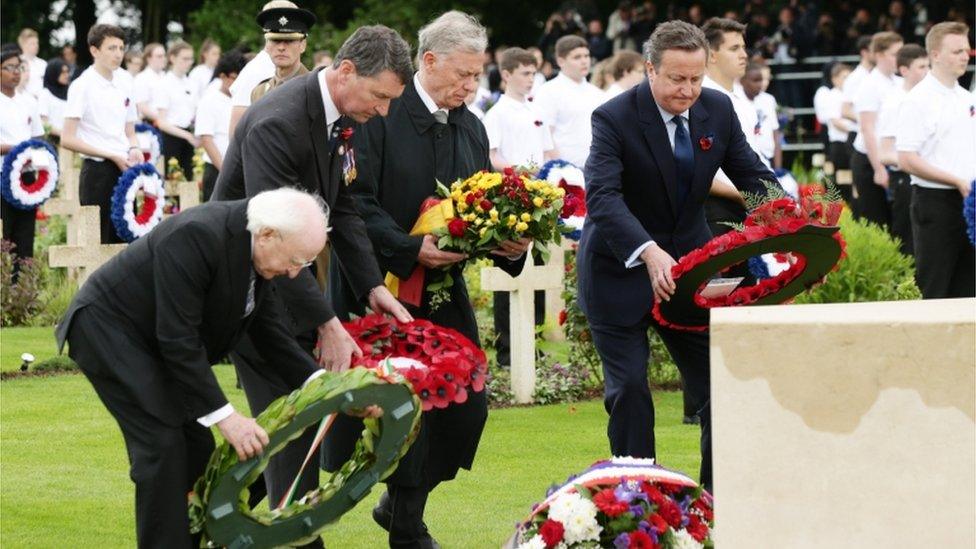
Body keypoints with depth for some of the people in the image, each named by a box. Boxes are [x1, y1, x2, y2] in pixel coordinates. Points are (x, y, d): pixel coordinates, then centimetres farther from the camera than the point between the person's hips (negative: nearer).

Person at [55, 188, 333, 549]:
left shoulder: (261, 255, -6)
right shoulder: (196, 236, -32)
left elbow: (271, 334, 1)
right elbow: (179, 339, -32)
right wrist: (225, 417, -30)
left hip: (152, 343, 9)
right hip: (108, 330, -9)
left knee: (195, 445, 4)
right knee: (162, 445, -16)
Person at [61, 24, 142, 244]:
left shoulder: (124, 80, 10)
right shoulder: (83, 85, -9)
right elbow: (68, 139, -14)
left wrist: (134, 149, -2)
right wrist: (112, 156, -16)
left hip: (124, 169, 6)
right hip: (97, 171, -6)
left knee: (124, 239, 8)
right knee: (98, 241, -6)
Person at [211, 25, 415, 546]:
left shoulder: (339, 116, 1)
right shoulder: (277, 123, -28)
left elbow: (341, 208, 10)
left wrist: (372, 285, -2)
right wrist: (326, 322, -31)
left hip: (291, 278, 9)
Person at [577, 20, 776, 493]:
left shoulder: (718, 109, -3)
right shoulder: (614, 118, -19)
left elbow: (752, 176, 1)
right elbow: (602, 197, -31)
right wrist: (649, 253, -47)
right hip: (621, 272, -4)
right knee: (629, 388, -4)